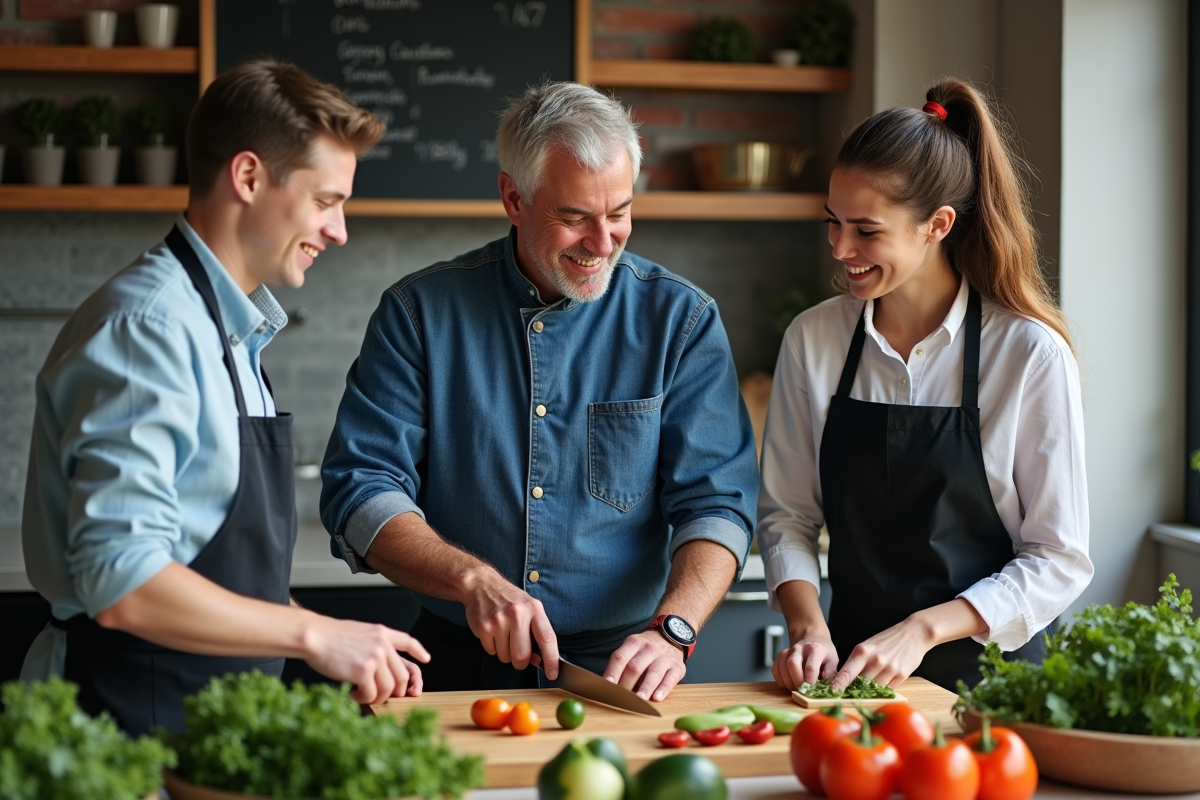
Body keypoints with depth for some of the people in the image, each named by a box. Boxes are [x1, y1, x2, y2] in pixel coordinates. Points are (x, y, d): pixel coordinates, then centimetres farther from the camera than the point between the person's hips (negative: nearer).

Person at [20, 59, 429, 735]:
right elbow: (123, 585, -24)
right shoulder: (148, 325, -16)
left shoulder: (235, 329, 14)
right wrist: (314, 634, -18)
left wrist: (357, 653, 6)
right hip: (133, 729, -8)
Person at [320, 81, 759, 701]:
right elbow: (360, 492, -2)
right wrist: (473, 579, -18)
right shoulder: (420, 312, 3)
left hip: (619, 670, 0)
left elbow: (717, 503, -2)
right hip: (461, 670, 0)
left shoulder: (681, 320, 3)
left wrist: (672, 630, -20)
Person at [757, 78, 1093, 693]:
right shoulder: (812, 340, 5)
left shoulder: (1031, 354, -6)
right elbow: (786, 512, 9)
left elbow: (1059, 559, -4)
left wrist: (923, 629, -13)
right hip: (852, 668, 3)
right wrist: (808, 626, -8)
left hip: (988, 670, -2)